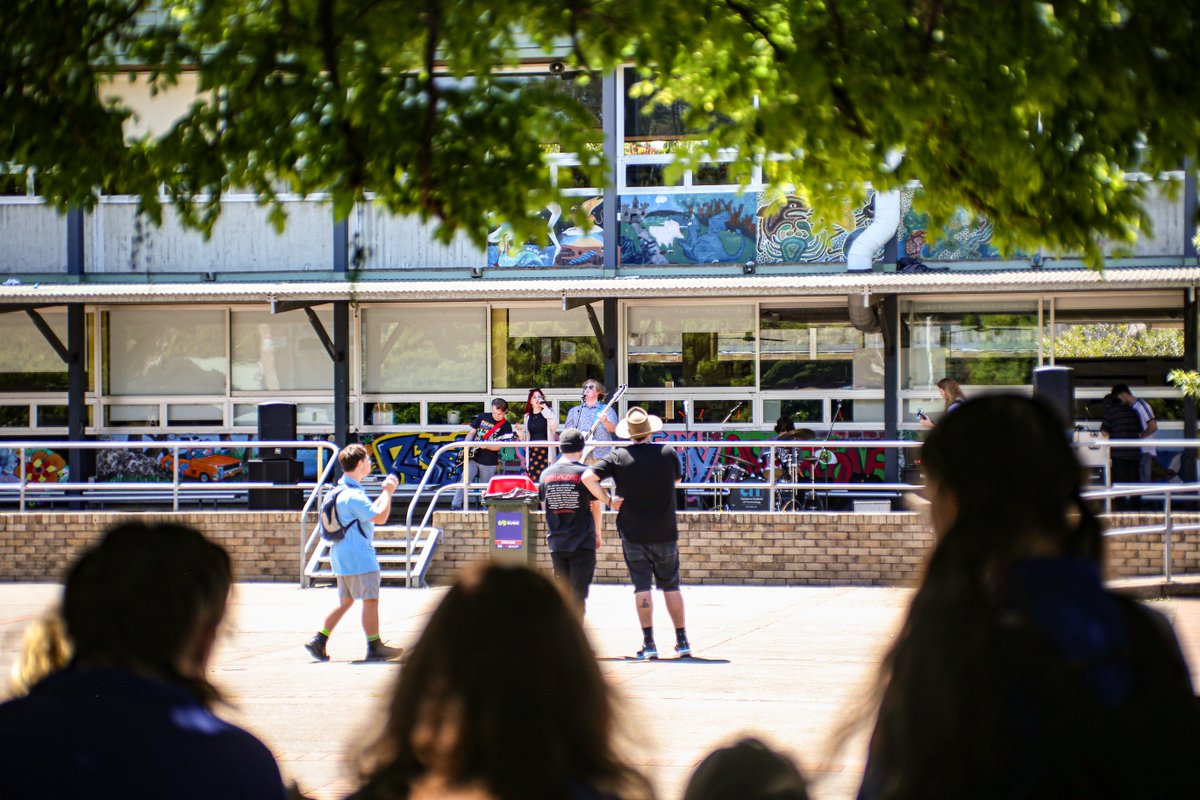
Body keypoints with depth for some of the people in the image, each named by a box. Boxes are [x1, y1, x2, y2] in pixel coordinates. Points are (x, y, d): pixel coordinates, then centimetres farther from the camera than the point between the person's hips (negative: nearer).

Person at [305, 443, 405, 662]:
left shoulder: (343, 490, 14)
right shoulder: (354, 495, -19)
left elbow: (370, 511, 24)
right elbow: (380, 516, -22)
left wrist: (385, 492, 17)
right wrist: (387, 492, -10)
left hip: (343, 557, 10)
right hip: (359, 558, -10)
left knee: (346, 601, 14)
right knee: (370, 600, -3)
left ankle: (319, 640, 10)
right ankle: (374, 647, 0)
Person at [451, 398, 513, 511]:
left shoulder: (506, 427, -4)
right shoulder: (483, 417, 6)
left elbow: (499, 446, -10)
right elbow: (471, 433, 11)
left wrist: (486, 446, -27)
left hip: (489, 463, -2)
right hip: (473, 458, 2)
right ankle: (456, 506, -9)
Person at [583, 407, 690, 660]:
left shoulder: (618, 457, -6)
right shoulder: (668, 453, -3)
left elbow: (588, 478, -15)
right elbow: (677, 479, 15)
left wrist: (608, 501, -7)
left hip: (633, 532, -1)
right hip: (665, 532, 1)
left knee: (642, 587, 2)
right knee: (670, 586, 11)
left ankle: (649, 643, -4)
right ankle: (682, 641, 12)